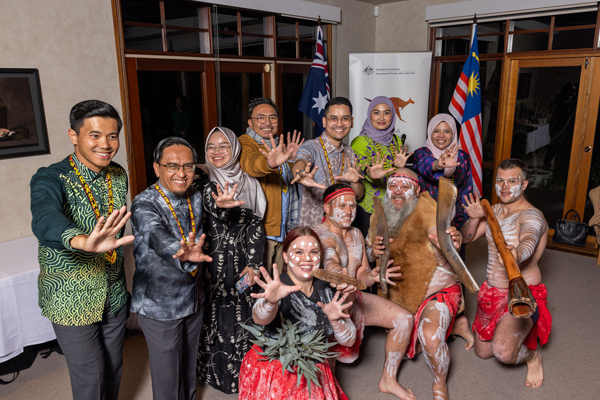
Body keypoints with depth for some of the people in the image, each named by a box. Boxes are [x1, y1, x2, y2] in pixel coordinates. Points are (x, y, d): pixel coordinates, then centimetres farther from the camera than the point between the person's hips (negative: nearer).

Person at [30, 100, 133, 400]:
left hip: (114, 294, 5)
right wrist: (84, 241, -63)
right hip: (72, 299, -5)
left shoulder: (119, 176, -1)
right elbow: (45, 220, -41)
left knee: (114, 368, 20)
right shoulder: (50, 179, -19)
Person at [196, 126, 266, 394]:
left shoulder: (249, 183, 5)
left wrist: (253, 265, -2)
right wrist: (223, 206, -46)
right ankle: (214, 370, 26)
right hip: (211, 260, -2)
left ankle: (241, 370, 28)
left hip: (241, 262, 2)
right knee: (214, 314, 4)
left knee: (242, 314, 7)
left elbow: (256, 224, 4)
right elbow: (210, 207, -22)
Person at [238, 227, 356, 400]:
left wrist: (335, 319, -19)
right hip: (273, 375, -4)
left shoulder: (327, 290, 2)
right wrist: (271, 301, -52)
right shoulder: (278, 287, -11)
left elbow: (349, 341, 0)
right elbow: (260, 318, -32)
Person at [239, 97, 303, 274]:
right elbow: (249, 163, -33)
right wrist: (270, 163, -56)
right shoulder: (245, 143, -9)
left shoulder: (278, 147, 16)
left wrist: (291, 158, 2)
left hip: (282, 231, 8)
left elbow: (290, 182, 22)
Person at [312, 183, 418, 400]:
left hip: (355, 298, 7)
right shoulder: (320, 235, -17)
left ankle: (388, 380, 13)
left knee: (404, 319, -3)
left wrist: (374, 276, -17)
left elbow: (362, 272, 7)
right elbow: (332, 266, -36)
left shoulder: (356, 234, 9)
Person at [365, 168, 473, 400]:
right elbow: (368, 255, 11)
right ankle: (456, 325, 30)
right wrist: (373, 252, -13)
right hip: (401, 297, 7)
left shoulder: (427, 212, -15)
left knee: (430, 337, -31)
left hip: (438, 291, -6)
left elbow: (444, 260, -21)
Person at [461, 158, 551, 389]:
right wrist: (473, 218, -11)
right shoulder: (494, 210, 6)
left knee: (503, 352, -28)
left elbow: (528, 241, -41)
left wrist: (516, 255, -65)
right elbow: (467, 238, 10)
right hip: (492, 291, 7)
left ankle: (532, 355, 7)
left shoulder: (531, 216, -18)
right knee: (482, 352, 15)